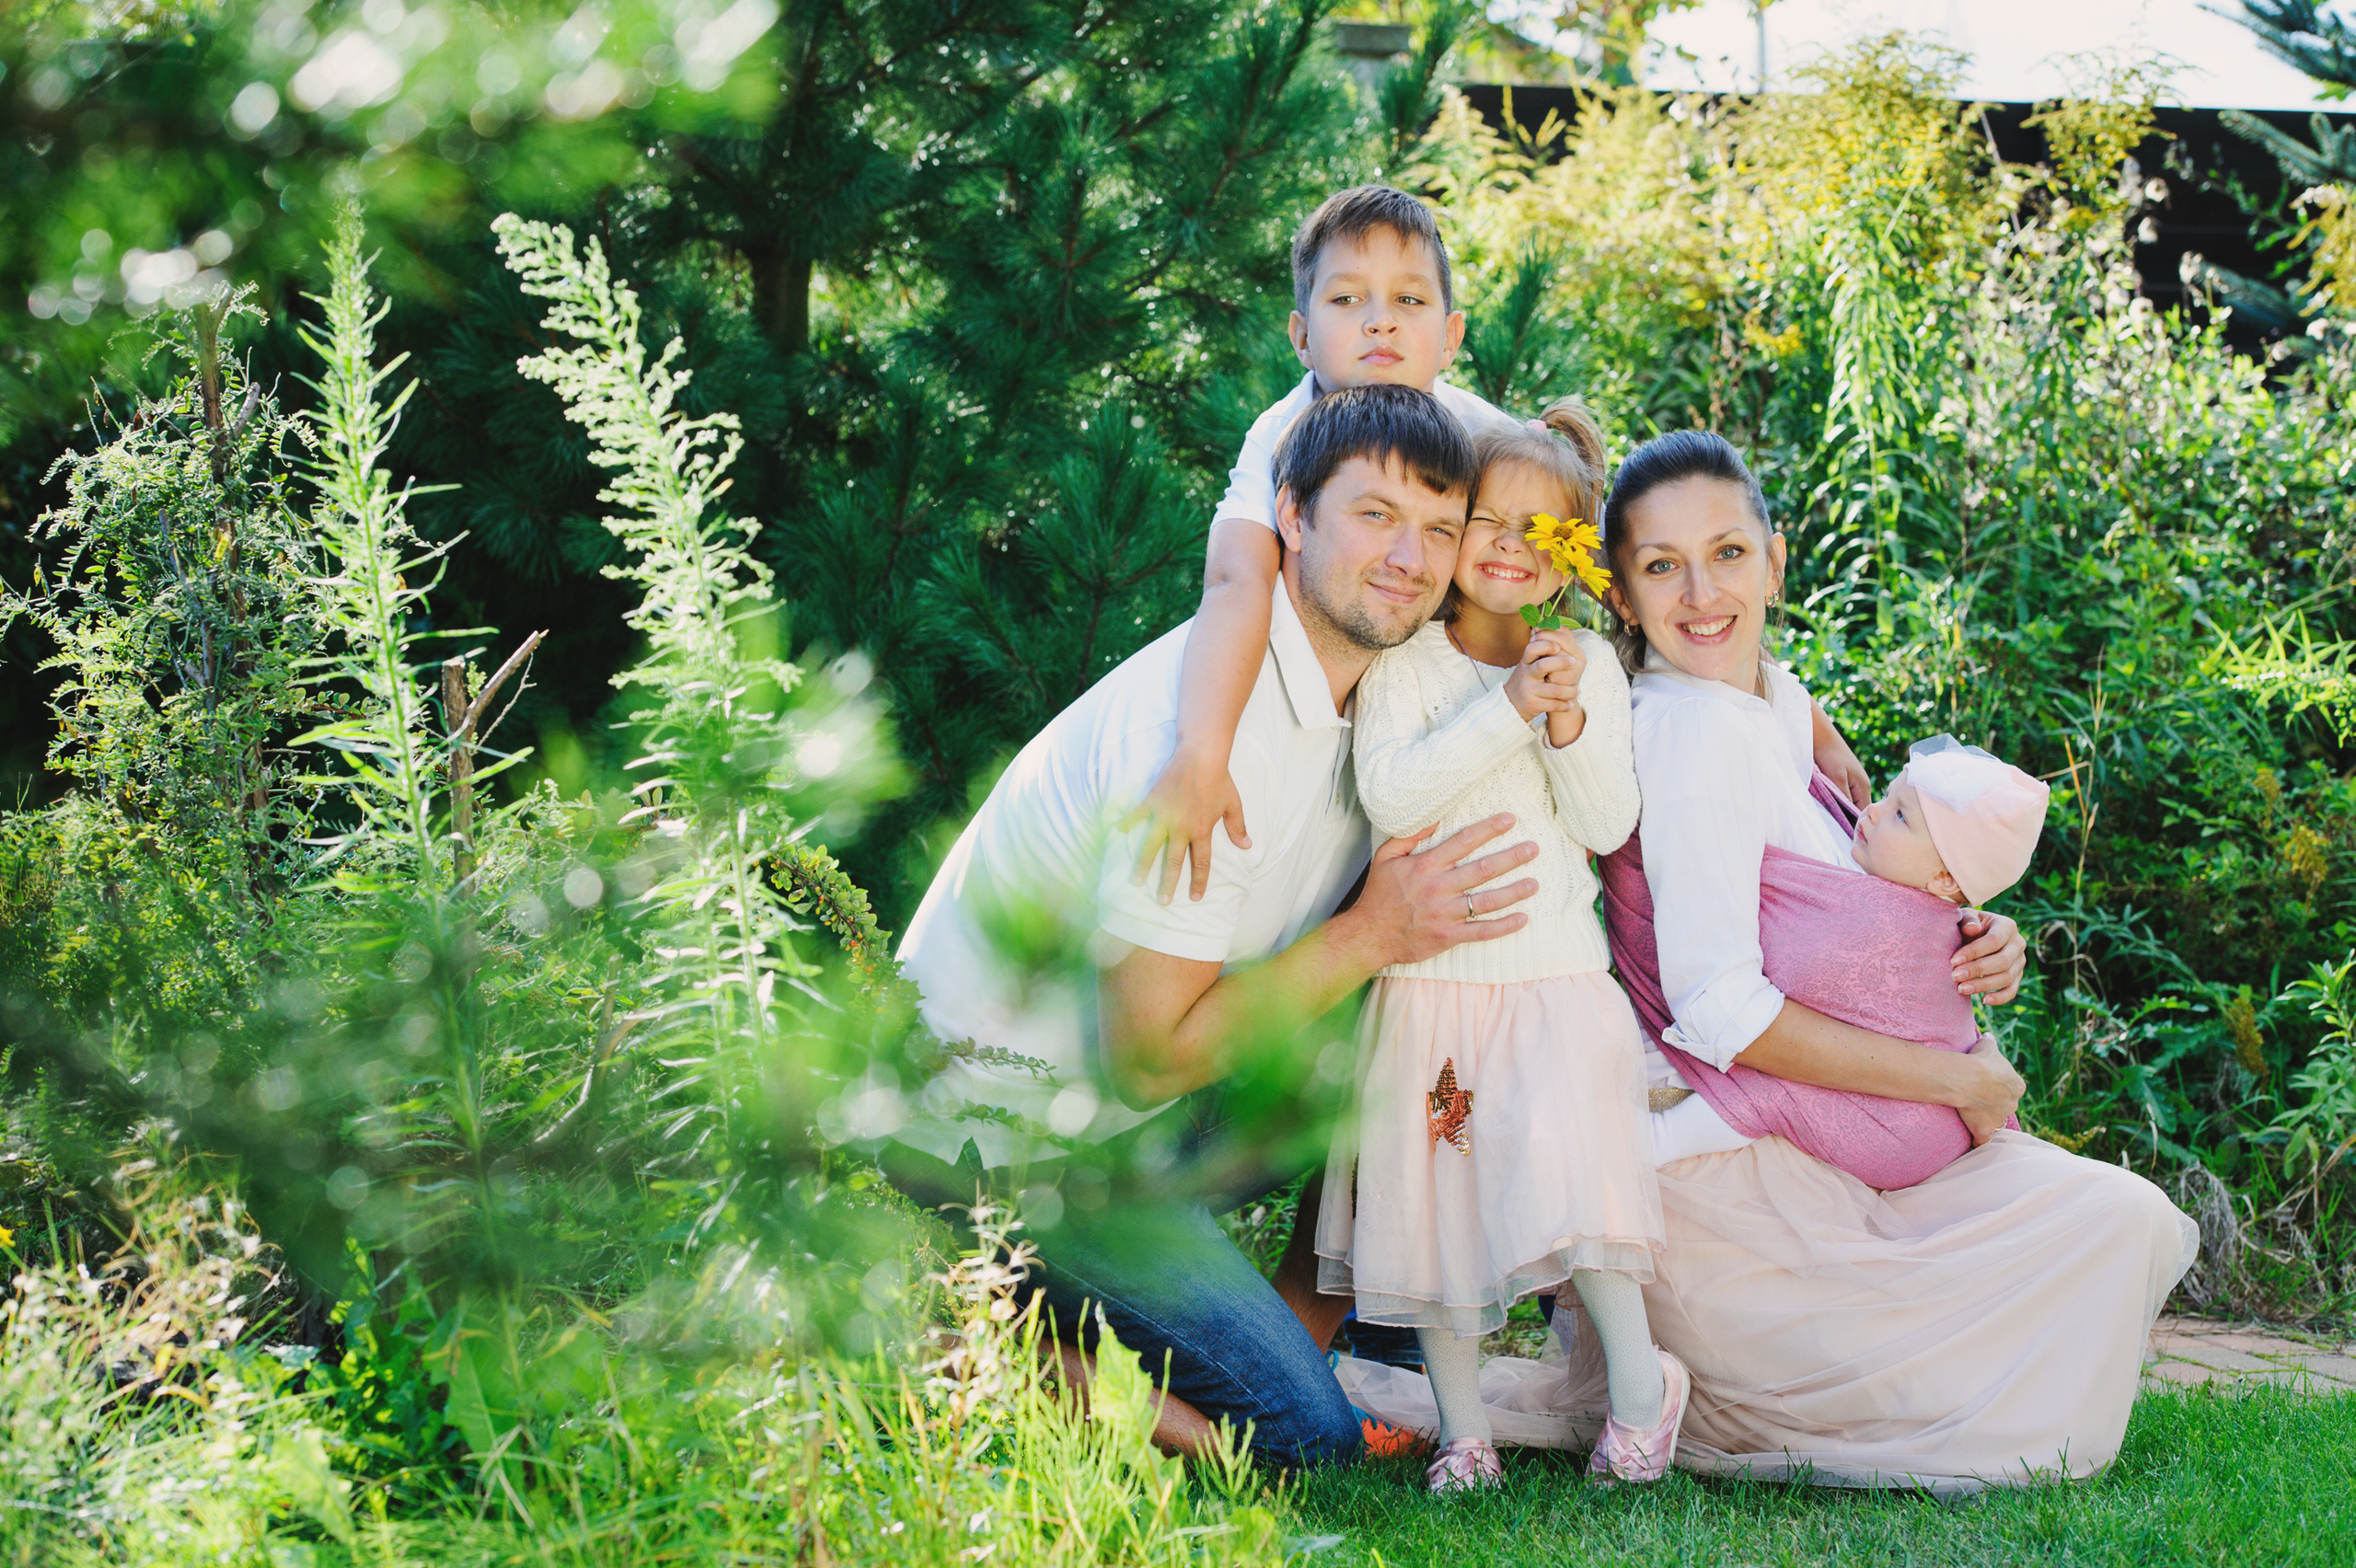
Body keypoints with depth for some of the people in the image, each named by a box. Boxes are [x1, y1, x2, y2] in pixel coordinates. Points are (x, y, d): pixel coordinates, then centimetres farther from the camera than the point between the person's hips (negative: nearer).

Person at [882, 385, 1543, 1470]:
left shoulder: (1372, 682, 1)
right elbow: (1150, 1056, -25)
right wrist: (1373, 935, -21)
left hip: (1120, 1102, 9)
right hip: (1004, 1125, -9)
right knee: (1303, 1428, -13)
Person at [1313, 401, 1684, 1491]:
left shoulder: (1588, 665, 7)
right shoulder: (1403, 661, 1)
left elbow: (1608, 826, 1)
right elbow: (1390, 796, -14)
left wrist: (1569, 723, -13)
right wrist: (1507, 709, -18)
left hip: (1555, 975, 0)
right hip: (1431, 978, 0)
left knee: (1562, 1156, -20)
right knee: (1432, 1188, 3)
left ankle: (1637, 1369, -1)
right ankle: (1461, 1429, 14)